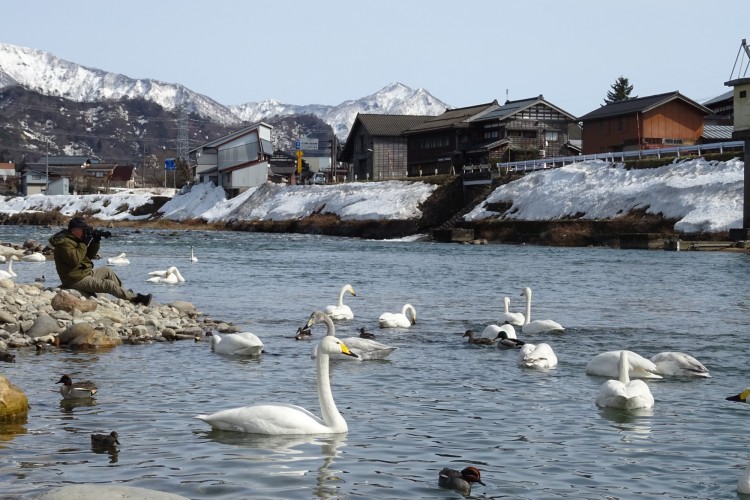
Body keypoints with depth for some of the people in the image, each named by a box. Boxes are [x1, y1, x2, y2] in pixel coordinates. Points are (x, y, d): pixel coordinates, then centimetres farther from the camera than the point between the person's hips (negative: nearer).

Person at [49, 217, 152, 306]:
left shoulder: (75, 239, 12)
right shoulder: (64, 243, -18)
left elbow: (89, 256, 15)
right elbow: (74, 260, -30)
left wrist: (96, 241, 0)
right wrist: (84, 243, -22)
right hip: (76, 280, -10)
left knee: (106, 270, 18)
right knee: (109, 285, -17)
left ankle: (126, 293, 22)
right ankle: (136, 298, -11)